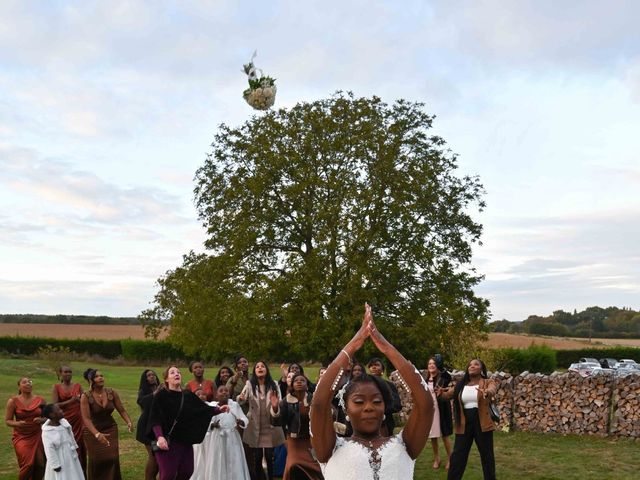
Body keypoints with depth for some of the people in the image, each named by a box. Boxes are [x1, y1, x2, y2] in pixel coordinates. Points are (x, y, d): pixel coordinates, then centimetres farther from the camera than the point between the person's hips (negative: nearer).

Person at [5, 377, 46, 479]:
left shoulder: (40, 400, 1)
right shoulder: (13, 401, -4)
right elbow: (7, 421, 0)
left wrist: (41, 420, -12)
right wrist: (17, 423, -20)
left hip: (37, 436, 2)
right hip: (21, 437, -2)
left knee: (40, 465, -3)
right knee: (28, 464, -14)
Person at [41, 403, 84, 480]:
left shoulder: (63, 421, -6)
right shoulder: (47, 432, -26)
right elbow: (49, 449, -22)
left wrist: (75, 446, 20)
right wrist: (55, 465, -18)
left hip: (70, 455, 7)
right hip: (60, 458, -7)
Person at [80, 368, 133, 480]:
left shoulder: (112, 393, -9)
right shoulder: (86, 397, -18)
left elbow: (122, 410, -6)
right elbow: (86, 418, -25)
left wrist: (129, 422, -25)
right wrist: (97, 434, -38)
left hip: (110, 429, 2)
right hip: (93, 431, -2)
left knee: (112, 458, -6)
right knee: (96, 460, 6)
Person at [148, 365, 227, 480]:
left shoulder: (188, 395, 7)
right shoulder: (160, 396, -8)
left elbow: (204, 408, 7)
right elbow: (155, 419, -16)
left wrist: (218, 409, -8)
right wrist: (159, 436, -29)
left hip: (186, 441, 5)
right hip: (168, 442, -5)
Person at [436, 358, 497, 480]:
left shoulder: (488, 382, -2)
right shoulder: (460, 385, 9)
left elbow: (492, 390, -23)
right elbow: (448, 395, 0)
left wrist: (486, 392, -48)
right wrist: (441, 393, -25)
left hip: (482, 423, -3)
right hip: (464, 425, 3)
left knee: (487, 456, 9)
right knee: (457, 456, 5)